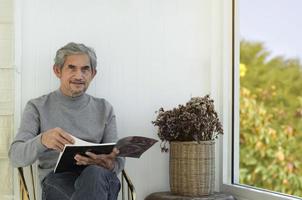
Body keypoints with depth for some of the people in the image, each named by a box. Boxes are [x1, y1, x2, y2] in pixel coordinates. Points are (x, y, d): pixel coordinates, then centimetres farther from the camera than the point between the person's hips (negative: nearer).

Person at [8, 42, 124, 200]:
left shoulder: (104, 108, 18)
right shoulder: (37, 107, 11)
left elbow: (118, 160, 12)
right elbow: (15, 157, -1)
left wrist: (108, 164, -16)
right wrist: (42, 140, -24)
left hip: (99, 176, 3)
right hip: (57, 178, -2)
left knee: (95, 173, -37)